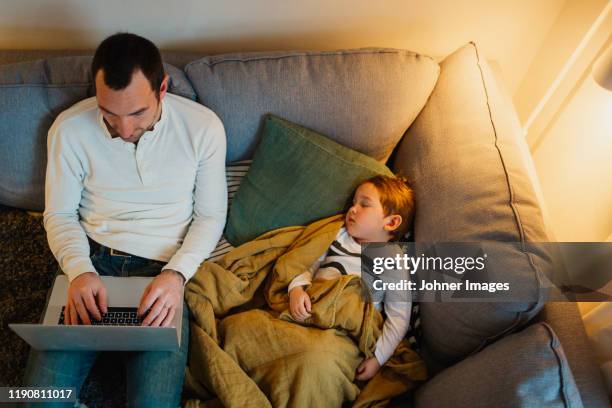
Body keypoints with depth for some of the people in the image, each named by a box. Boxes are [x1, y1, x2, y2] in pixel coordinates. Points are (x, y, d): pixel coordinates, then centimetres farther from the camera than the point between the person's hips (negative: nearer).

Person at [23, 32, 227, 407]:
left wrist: (177, 274, -17)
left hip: (165, 268, -1)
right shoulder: (70, 128, -5)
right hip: (91, 260, 2)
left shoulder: (203, 127, -8)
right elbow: (59, 214, 4)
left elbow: (210, 215, -1)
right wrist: (80, 271, -15)